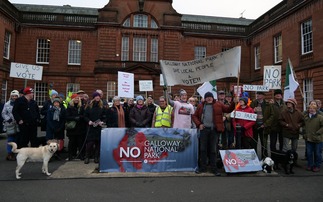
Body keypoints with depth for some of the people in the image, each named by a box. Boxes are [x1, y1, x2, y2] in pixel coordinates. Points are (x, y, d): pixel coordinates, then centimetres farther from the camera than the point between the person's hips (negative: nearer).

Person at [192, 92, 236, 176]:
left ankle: (214, 168, 15)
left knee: (213, 150, 5)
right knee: (203, 149, 7)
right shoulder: (201, 106, 10)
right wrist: (199, 124, -1)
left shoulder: (218, 105, 7)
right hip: (204, 129, 1)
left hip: (214, 129, -1)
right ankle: (203, 167, 19)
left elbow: (228, 109, 4)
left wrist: (233, 103, -12)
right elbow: (194, 116, 12)